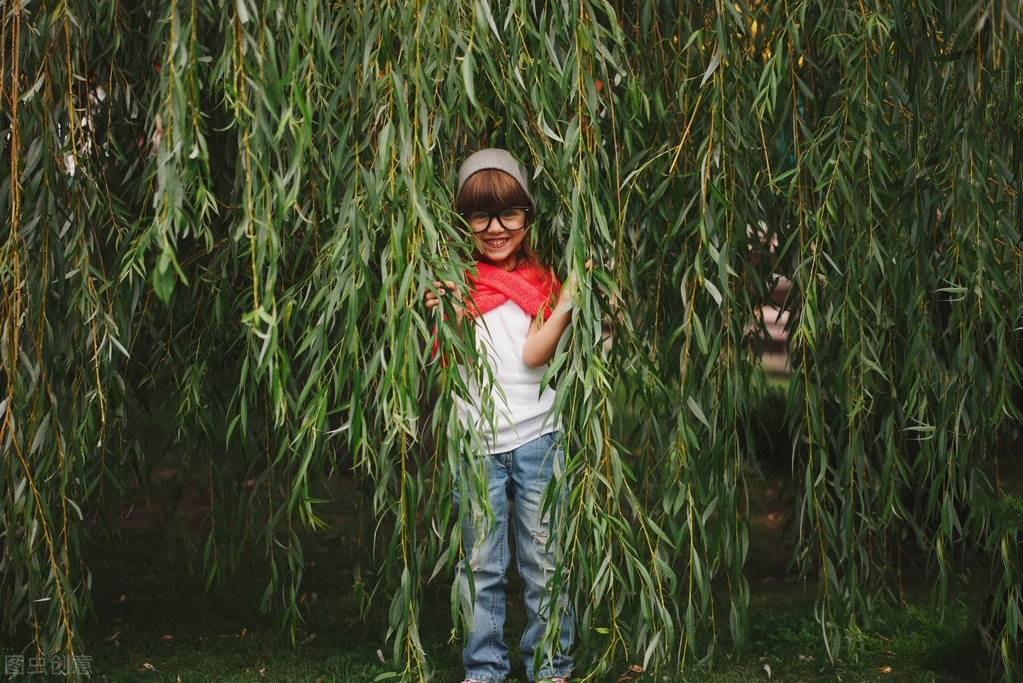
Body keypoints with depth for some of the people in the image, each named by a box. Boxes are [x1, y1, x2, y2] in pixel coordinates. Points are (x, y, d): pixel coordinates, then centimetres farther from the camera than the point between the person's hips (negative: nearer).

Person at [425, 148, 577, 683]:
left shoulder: (542, 280, 3)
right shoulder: (456, 279, 2)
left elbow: (533, 354, -10)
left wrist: (570, 297, -18)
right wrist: (448, 314, -21)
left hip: (536, 438, 0)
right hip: (475, 442, 0)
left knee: (545, 561, 9)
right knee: (481, 564, 7)